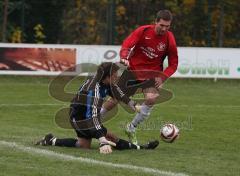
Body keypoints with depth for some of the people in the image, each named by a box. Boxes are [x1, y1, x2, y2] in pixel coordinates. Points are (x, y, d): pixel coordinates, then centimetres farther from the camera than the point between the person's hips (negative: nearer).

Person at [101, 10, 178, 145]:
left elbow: (173, 64, -5)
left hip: (152, 74, 0)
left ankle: (132, 128, -6)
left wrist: (162, 77, -20)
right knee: (115, 99, 5)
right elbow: (127, 44, -16)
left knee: (151, 98, -26)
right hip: (133, 69, 0)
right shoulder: (143, 31, -13)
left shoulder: (169, 40, -12)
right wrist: (124, 57, -37)